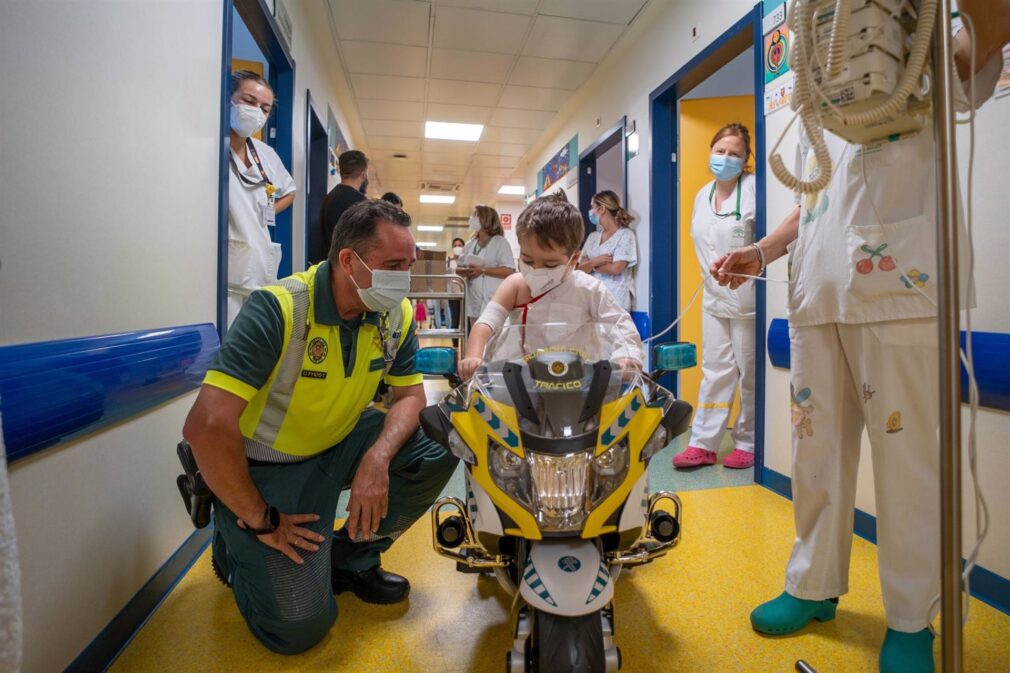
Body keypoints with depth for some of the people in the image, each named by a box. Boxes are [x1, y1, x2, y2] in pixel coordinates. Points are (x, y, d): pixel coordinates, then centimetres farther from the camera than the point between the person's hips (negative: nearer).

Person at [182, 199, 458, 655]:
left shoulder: (396, 315, -10)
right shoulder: (278, 309, -28)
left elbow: (409, 395, -3)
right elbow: (206, 427, -32)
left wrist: (377, 458, -24)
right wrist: (259, 519, -23)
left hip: (338, 446, 6)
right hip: (266, 466, -5)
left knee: (437, 450, -13)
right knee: (300, 626, -11)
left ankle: (351, 557, 7)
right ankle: (237, 547, 20)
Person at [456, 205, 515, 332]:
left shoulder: (500, 242, -3)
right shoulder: (470, 244, 16)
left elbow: (509, 271, -12)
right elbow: (458, 267, 19)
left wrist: (482, 271, -18)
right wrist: (464, 271, -5)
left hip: (492, 301, -6)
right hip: (474, 300, 7)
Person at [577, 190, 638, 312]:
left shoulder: (625, 235, -3)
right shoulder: (593, 237, 15)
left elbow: (615, 269, -14)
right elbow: (581, 268, 7)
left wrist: (591, 265, 0)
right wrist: (594, 262, -13)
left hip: (615, 301, -5)